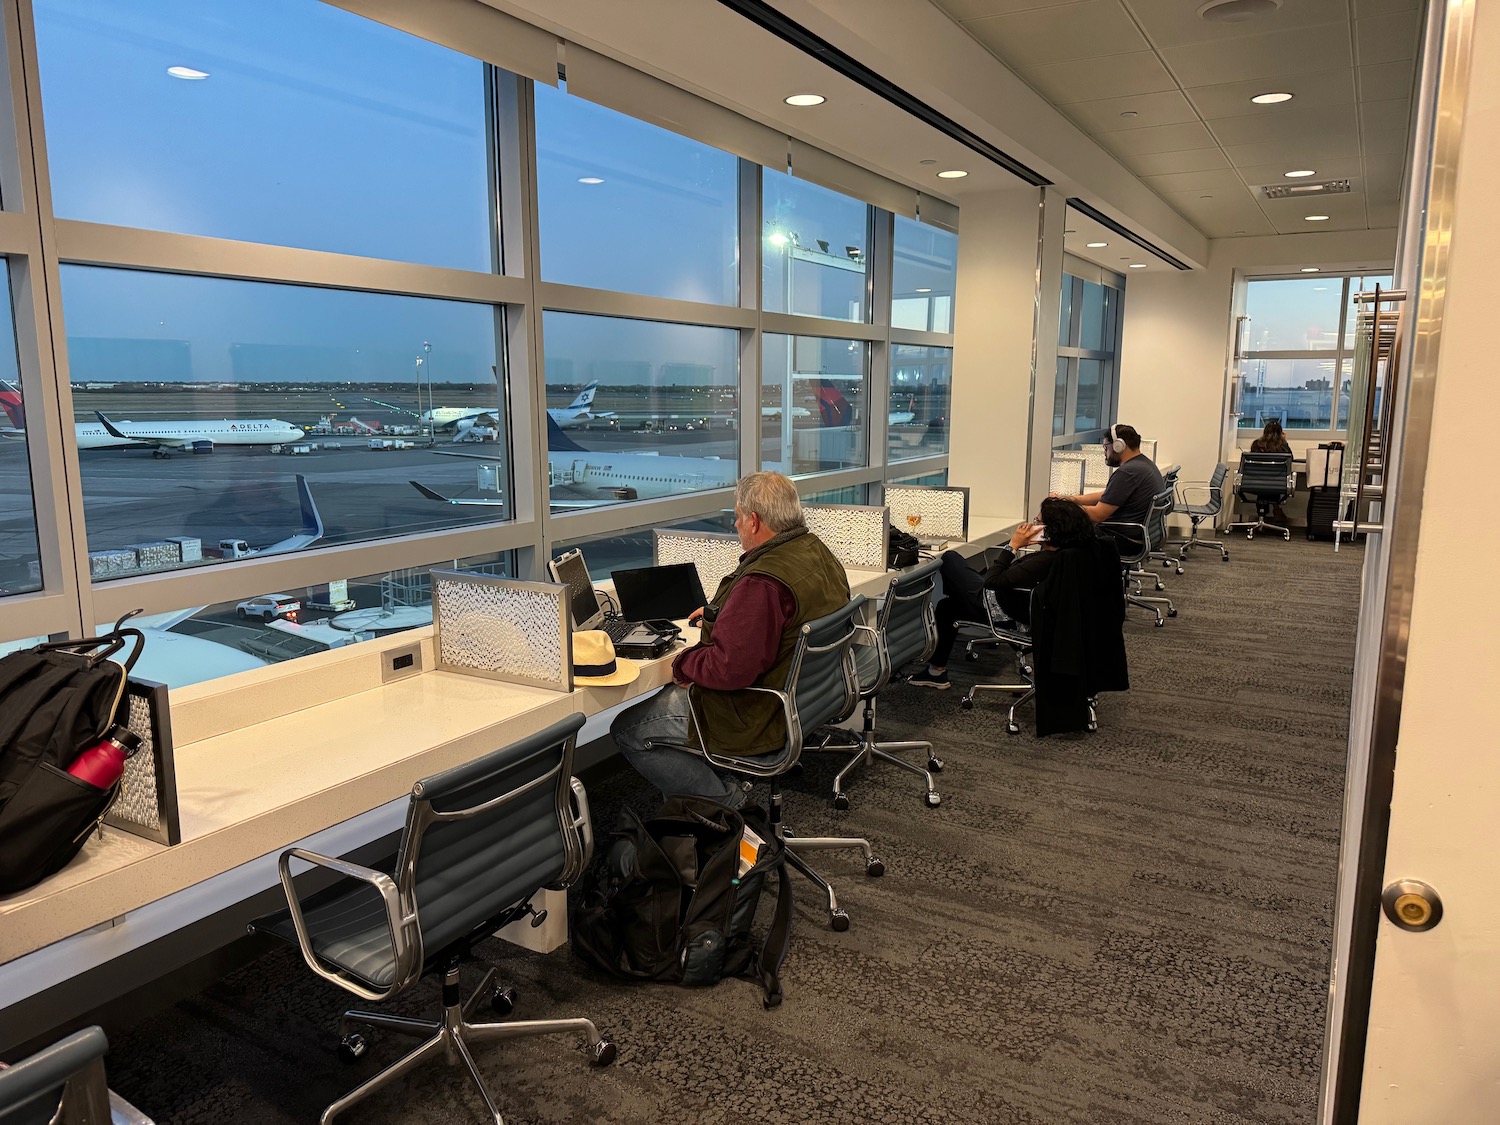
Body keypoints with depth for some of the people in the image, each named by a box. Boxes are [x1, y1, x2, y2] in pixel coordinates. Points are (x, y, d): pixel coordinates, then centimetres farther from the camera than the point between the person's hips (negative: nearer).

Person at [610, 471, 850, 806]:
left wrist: (682, 663, -14)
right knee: (670, 693, 25)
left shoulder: (763, 582, -31)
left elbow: (730, 669, -32)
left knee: (626, 730, -1)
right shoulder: (819, 554, 2)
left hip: (758, 719, -10)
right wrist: (721, 610, 20)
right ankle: (727, 785, 22)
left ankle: (725, 800, 1)